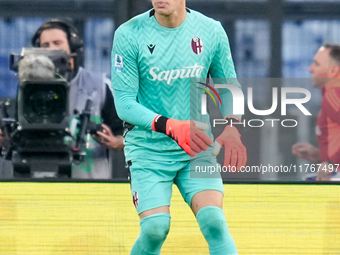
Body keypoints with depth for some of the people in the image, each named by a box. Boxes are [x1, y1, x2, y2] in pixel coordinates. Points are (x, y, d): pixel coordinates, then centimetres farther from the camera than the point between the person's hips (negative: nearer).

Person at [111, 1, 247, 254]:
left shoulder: (211, 31, -2)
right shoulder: (129, 35, -9)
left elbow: (228, 86, 12)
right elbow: (124, 103, -11)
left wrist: (232, 126, -9)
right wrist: (170, 126, -27)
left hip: (197, 147, 2)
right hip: (148, 148, -2)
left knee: (213, 221, -19)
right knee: (156, 228, -16)